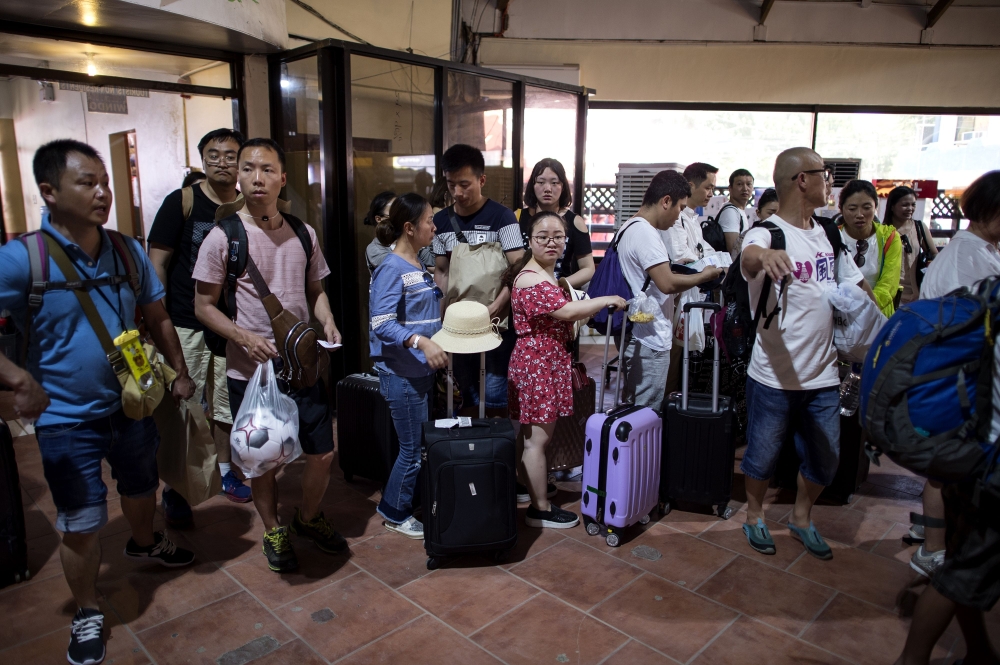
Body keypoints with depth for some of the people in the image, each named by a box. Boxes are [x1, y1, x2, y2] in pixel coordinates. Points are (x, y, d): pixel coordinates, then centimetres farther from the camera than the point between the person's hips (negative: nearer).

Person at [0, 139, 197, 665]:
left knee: (141, 488, 25)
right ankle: (87, 613, 31)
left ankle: (144, 543, 56)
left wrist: (180, 372, 6)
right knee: (81, 525, 7)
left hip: (133, 406, 4)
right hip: (68, 420, -4)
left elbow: (158, 319, 6)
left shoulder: (129, 252, -5)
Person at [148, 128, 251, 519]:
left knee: (227, 403, 13)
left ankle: (225, 470, 31)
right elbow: (157, 263, -4)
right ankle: (175, 489, 13)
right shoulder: (181, 202, -4)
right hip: (185, 324, -3)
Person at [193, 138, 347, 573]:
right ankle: (273, 531, 37)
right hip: (250, 372, -3)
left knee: (322, 454, 9)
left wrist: (327, 322, -6)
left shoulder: (303, 234, 4)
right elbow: (203, 306, -4)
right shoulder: (222, 237, -7)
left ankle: (308, 518, 38)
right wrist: (245, 337, -20)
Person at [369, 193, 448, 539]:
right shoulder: (391, 269, -15)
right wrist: (421, 342, -36)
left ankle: (418, 503, 30)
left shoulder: (420, 266, 11)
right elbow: (382, 324, -24)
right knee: (414, 451, 3)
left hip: (423, 371, 8)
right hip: (402, 375, -8)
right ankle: (394, 513, 23)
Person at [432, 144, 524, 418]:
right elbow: (441, 271, 12)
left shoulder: (501, 216, -7)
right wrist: (443, 309, -4)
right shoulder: (441, 221, 7)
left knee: (494, 395, -1)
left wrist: (496, 306, -24)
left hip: (497, 322, -4)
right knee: (466, 391, 14)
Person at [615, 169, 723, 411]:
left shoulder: (629, 228, 15)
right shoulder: (645, 232, -18)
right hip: (650, 340, -11)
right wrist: (704, 275, -9)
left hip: (637, 336, 11)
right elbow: (668, 283, -24)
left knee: (636, 411, 17)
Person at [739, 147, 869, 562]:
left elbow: (857, 288, 16)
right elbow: (748, 258, -39)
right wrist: (763, 254, -62)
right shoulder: (768, 232, -15)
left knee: (825, 458, 17)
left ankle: (801, 518, 40)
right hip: (774, 376, -6)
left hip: (823, 374, 7)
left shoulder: (828, 233, 9)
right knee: (763, 454, 10)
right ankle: (755, 515, 35)